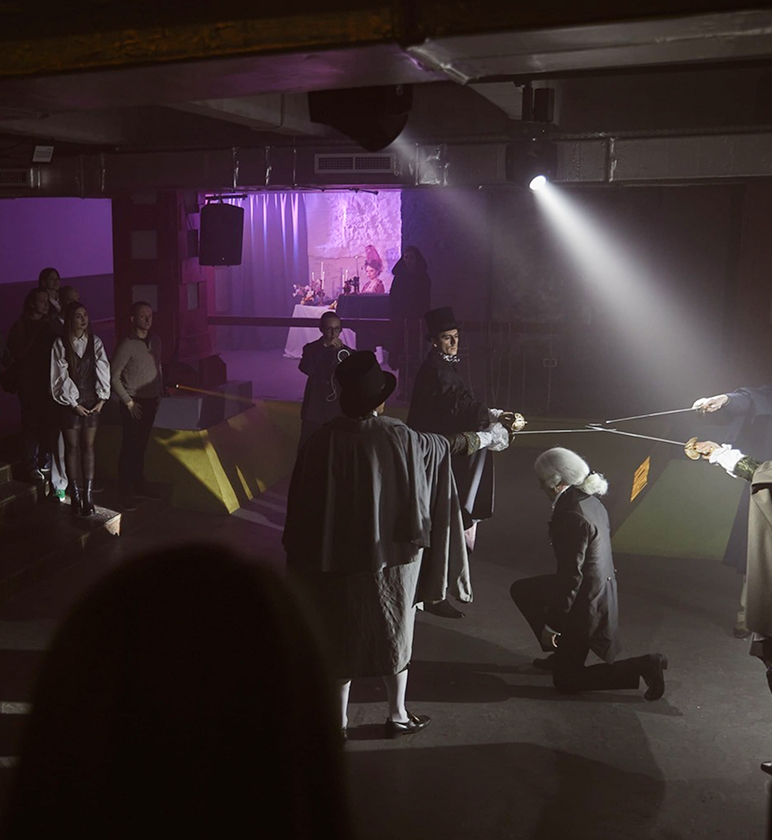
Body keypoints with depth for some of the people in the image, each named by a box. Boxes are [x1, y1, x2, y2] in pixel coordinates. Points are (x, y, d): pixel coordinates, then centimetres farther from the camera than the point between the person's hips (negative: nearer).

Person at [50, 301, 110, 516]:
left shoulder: (95, 342, 2)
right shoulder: (60, 344, -5)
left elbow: (103, 370, 0)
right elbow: (60, 377, -7)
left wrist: (102, 398, -7)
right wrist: (73, 403, -10)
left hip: (92, 402, 2)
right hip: (70, 403, -2)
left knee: (88, 446, 4)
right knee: (72, 447, 4)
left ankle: (88, 494, 7)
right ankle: (76, 494, 8)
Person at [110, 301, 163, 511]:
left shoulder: (155, 341, 6)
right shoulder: (127, 344, -14)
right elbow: (113, 377, -11)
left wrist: (160, 394, 11)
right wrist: (128, 402, -11)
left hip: (151, 401, 6)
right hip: (133, 404, -6)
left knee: (142, 446, 15)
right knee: (129, 448, -2)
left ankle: (139, 485, 28)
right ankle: (125, 494, 5)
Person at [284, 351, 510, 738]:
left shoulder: (321, 441, -14)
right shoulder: (400, 439, -14)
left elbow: (302, 504, -8)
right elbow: (449, 445, 4)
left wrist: (302, 557, 5)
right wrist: (492, 435, 22)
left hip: (337, 559, 1)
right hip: (392, 555, -1)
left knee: (341, 634, 15)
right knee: (393, 630, 17)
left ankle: (339, 720, 25)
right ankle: (398, 715, 30)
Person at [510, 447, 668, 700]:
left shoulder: (569, 515, -27)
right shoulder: (589, 499, 1)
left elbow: (571, 575, -26)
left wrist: (551, 624, -17)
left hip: (585, 601, -9)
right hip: (602, 589, 9)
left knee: (565, 681, 7)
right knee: (521, 591, 20)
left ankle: (643, 666, -1)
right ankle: (562, 653, 23)